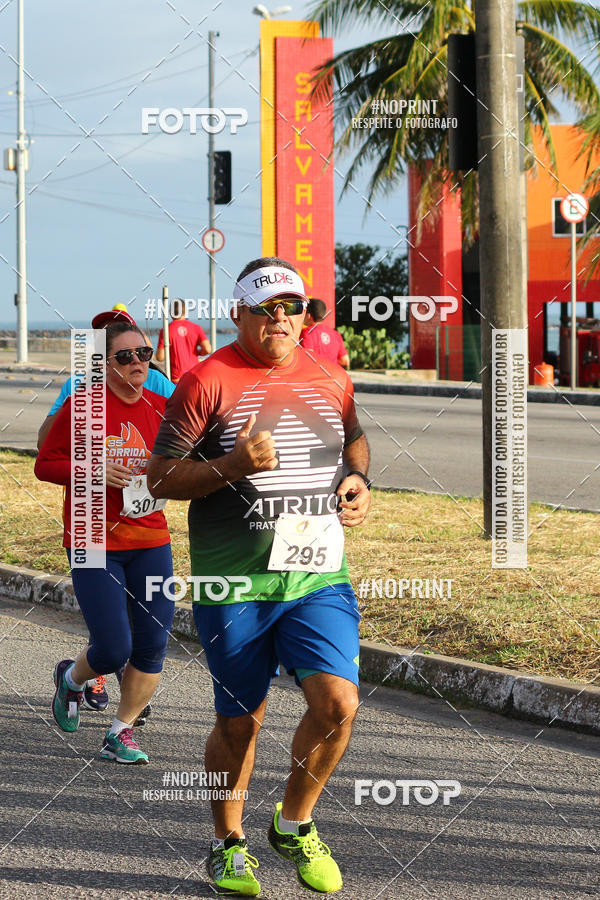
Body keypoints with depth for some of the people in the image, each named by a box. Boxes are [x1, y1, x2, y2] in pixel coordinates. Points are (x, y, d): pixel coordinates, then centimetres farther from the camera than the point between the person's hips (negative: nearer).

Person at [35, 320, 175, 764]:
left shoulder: (162, 407, 6)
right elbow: (45, 464, -3)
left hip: (151, 541, 4)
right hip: (94, 544, -4)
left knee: (153, 646, 0)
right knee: (113, 648, -10)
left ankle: (121, 734, 17)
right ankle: (71, 678, 25)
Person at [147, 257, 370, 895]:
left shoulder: (330, 379, 8)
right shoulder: (208, 381, -6)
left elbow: (352, 438, 29)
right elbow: (160, 478, -6)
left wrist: (358, 479, 7)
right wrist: (233, 466, -21)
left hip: (320, 577, 3)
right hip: (232, 585, -3)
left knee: (337, 703, -12)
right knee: (239, 723, 6)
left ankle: (294, 825, 14)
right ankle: (229, 844, 29)